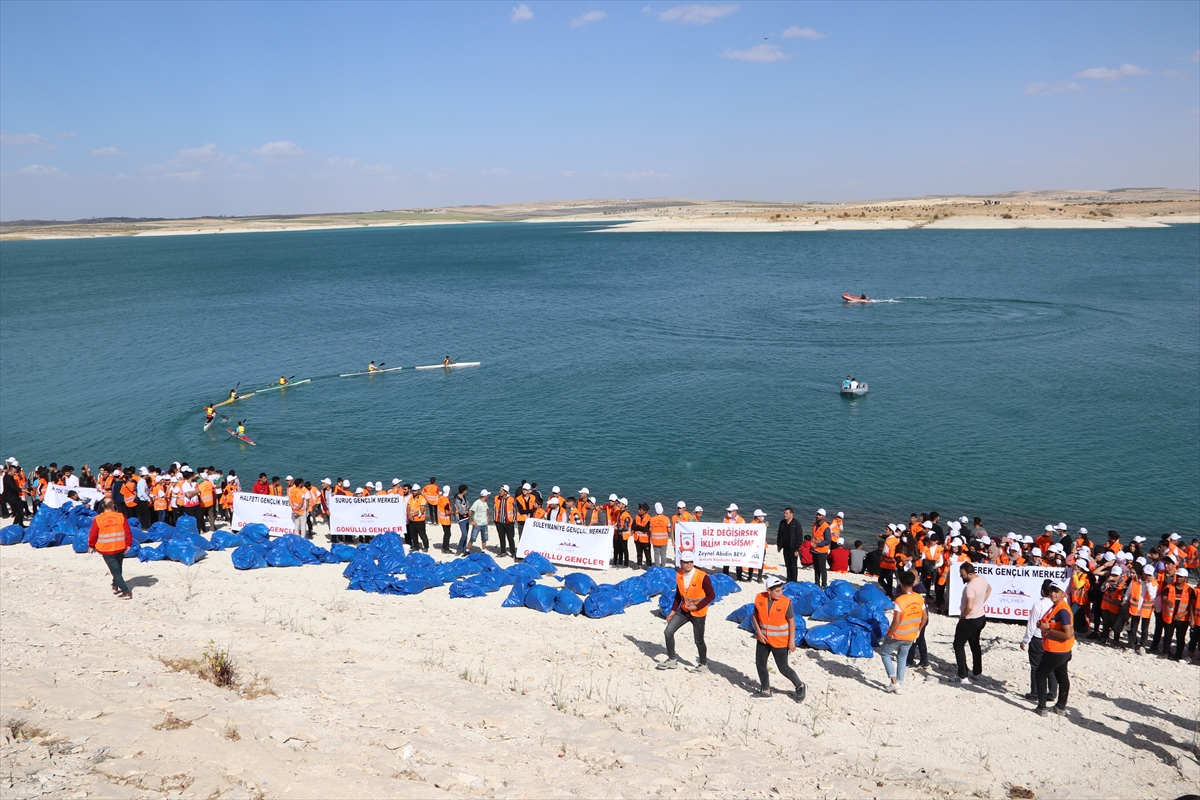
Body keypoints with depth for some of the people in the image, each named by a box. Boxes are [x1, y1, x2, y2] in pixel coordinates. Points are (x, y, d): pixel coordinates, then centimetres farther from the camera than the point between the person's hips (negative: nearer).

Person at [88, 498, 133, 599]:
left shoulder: (98, 519, -10)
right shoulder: (121, 516, -6)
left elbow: (93, 534, -4)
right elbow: (128, 532, -4)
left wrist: (91, 546, 13)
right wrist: (128, 544, 6)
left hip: (106, 550, -2)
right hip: (120, 548, 2)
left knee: (115, 571, -1)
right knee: (118, 568, 25)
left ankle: (126, 592, -10)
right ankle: (115, 586, 37)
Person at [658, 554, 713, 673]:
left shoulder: (702, 577, -24)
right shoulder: (678, 575, -6)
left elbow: (711, 596, -16)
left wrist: (696, 607, -20)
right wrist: (673, 610, 6)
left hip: (698, 613, -5)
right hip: (683, 610, 6)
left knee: (698, 640, 6)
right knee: (668, 632, 3)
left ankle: (703, 665, 29)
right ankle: (672, 660, 20)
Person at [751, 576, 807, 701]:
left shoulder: (786, 602, -19)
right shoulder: (759, 599, -10)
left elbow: (791, 621, -12)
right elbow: (755, 616, 3)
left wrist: (792, 641, -12)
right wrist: (759, 633, -7)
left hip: (780, 642, -4)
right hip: (763, 639, 4)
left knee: (783, 668, 2)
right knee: (760, 664, 12)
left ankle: (800, 686, 25)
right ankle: (765, 689, 30)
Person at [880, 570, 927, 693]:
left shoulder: (899, 601, -25)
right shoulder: (920, 598, -6)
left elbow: (896, 621, -29)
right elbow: (925, 616, 3)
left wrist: (889, 634, -15)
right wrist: (918, 630, 15)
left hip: (897, 635, -5)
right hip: (911, 636, 5)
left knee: (884, 653, 16)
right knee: (902, 658, 23)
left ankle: (894, 681, 8)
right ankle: (900, 684, 25)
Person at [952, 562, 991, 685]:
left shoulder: (970, 587, -31)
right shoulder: (983, 579, -2)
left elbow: (969, 606, -39)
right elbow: (989, 589, 20)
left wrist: (962, 615, -20)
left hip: (969, 620, -9)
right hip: (981, 618, 9)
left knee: (958, 645, 3)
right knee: (975, 644, 24)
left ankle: (962, 677, 0)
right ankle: (977, 672, 35)